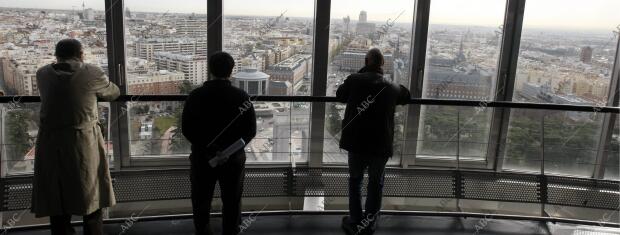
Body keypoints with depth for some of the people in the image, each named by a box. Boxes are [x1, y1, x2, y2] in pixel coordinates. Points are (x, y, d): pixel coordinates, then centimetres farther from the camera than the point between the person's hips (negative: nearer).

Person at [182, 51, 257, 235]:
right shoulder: (241, 97, -10)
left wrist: (205, 146, -1)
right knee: (232, 202, 14)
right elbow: (250, 131, -8)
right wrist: (233, 146, 0)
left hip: (202, 157, 1)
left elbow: (186, 129, -8)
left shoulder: (196, 95, -8)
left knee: (201, 201, 16)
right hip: (234, 158, 0)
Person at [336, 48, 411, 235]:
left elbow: (340, 95, 12)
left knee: (355, 180, 18)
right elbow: (406, 97, 21)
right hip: (381, 144, 1)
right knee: (376, 183, 17)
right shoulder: (392, 88, 1)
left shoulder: (354, 80, -6)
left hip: (356, 142, 0)